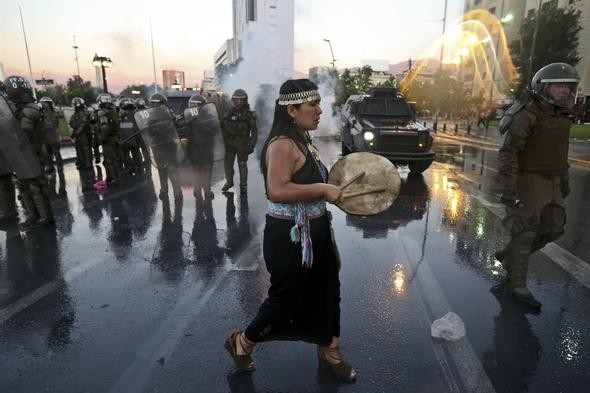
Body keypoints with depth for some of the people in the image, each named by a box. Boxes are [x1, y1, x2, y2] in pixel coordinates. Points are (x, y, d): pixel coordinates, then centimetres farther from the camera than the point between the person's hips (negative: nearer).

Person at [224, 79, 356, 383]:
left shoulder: (302, 141, 10)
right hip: (290, 237, -10)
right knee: (286, 298, 8)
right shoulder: (283, 145, -21)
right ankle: (242, 342, 34)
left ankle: (329, 351, 42)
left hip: (313, 232, 10)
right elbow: (277, 190, -33)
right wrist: (323, 189, -27)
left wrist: (331, 187, 11)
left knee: (327, 290, 19)